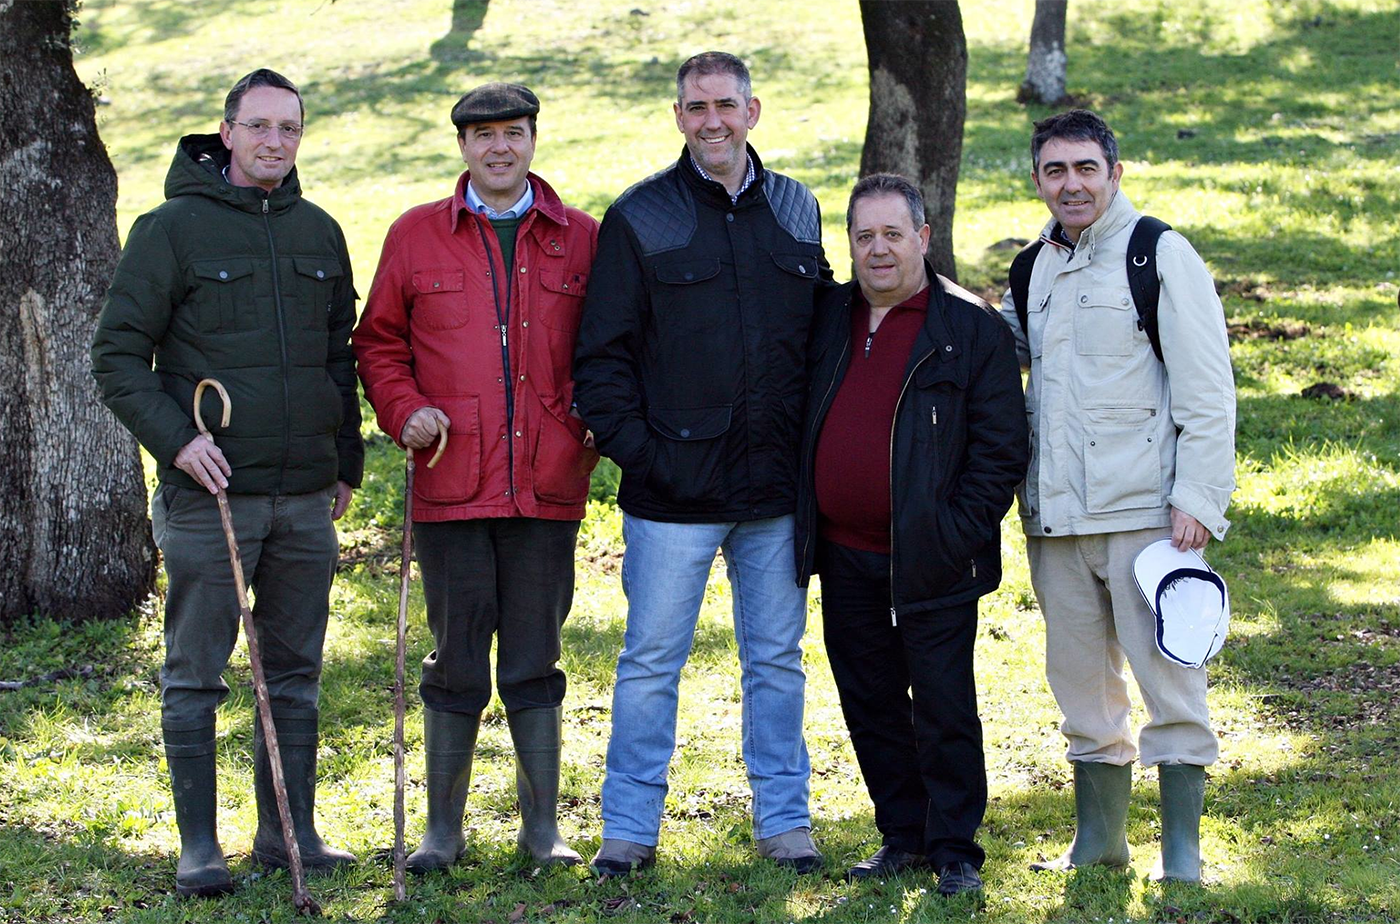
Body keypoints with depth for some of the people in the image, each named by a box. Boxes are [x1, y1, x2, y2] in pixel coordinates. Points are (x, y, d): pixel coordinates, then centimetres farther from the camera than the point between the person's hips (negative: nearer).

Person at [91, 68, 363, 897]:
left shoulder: (319, 232, 11)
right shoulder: (173, 229, -5)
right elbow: (117, 355, -5)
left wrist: (347, 461, 17)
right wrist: (176, 438, -16)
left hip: (306, 499, 5)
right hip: (209, 495, -5)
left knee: (296, 674, 11)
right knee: (195, 677, 1)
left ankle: (291, 832, 20)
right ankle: (199, 847, 7)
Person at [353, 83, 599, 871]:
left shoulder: (581, 240, 8)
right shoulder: (416, 237, 7)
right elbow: (379, 341, 12)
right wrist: (404, 410, -4)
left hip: (548, 487, 0)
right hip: (452, 487, 0)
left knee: (535, 664, 7)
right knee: (458, 664, 5)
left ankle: (543, 828, 17)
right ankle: (444, 830, 16)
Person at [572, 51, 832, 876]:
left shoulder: (798, 212, 10)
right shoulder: (640, 219, 0)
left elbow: (824, 335, 16)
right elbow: (603, 352, -1)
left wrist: (814, 448, 7)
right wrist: (634, 446, -12)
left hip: (776, 491, 3)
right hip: (674, 490, -3)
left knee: (777, 660, 10)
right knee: (652, 661, 2)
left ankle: (784, 817, 20)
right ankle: (630, 828, 10)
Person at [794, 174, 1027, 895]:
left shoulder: (971, 328, -5)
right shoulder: (828, 318, 10)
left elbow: (1001, 446, -7)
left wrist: (960, 533, -13)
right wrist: (805, 527, 12)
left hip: (932, 564, -5)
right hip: (845, 558, 5)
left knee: (943, 710, 0)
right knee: (870, 703, 12)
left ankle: (954, 848, 11)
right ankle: (902, 836, 25)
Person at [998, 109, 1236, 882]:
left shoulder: (1160, 255, -5)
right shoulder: (1033, 269, 14)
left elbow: (1207, 389, -8)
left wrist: (1195, 498, -14)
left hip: (1145, 512, -6)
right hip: (1057, 519, 6)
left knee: (1167, 681, -4)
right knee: (1080, 682, 12)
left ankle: (1182, 854, 4)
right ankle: (1098, 840, 23)